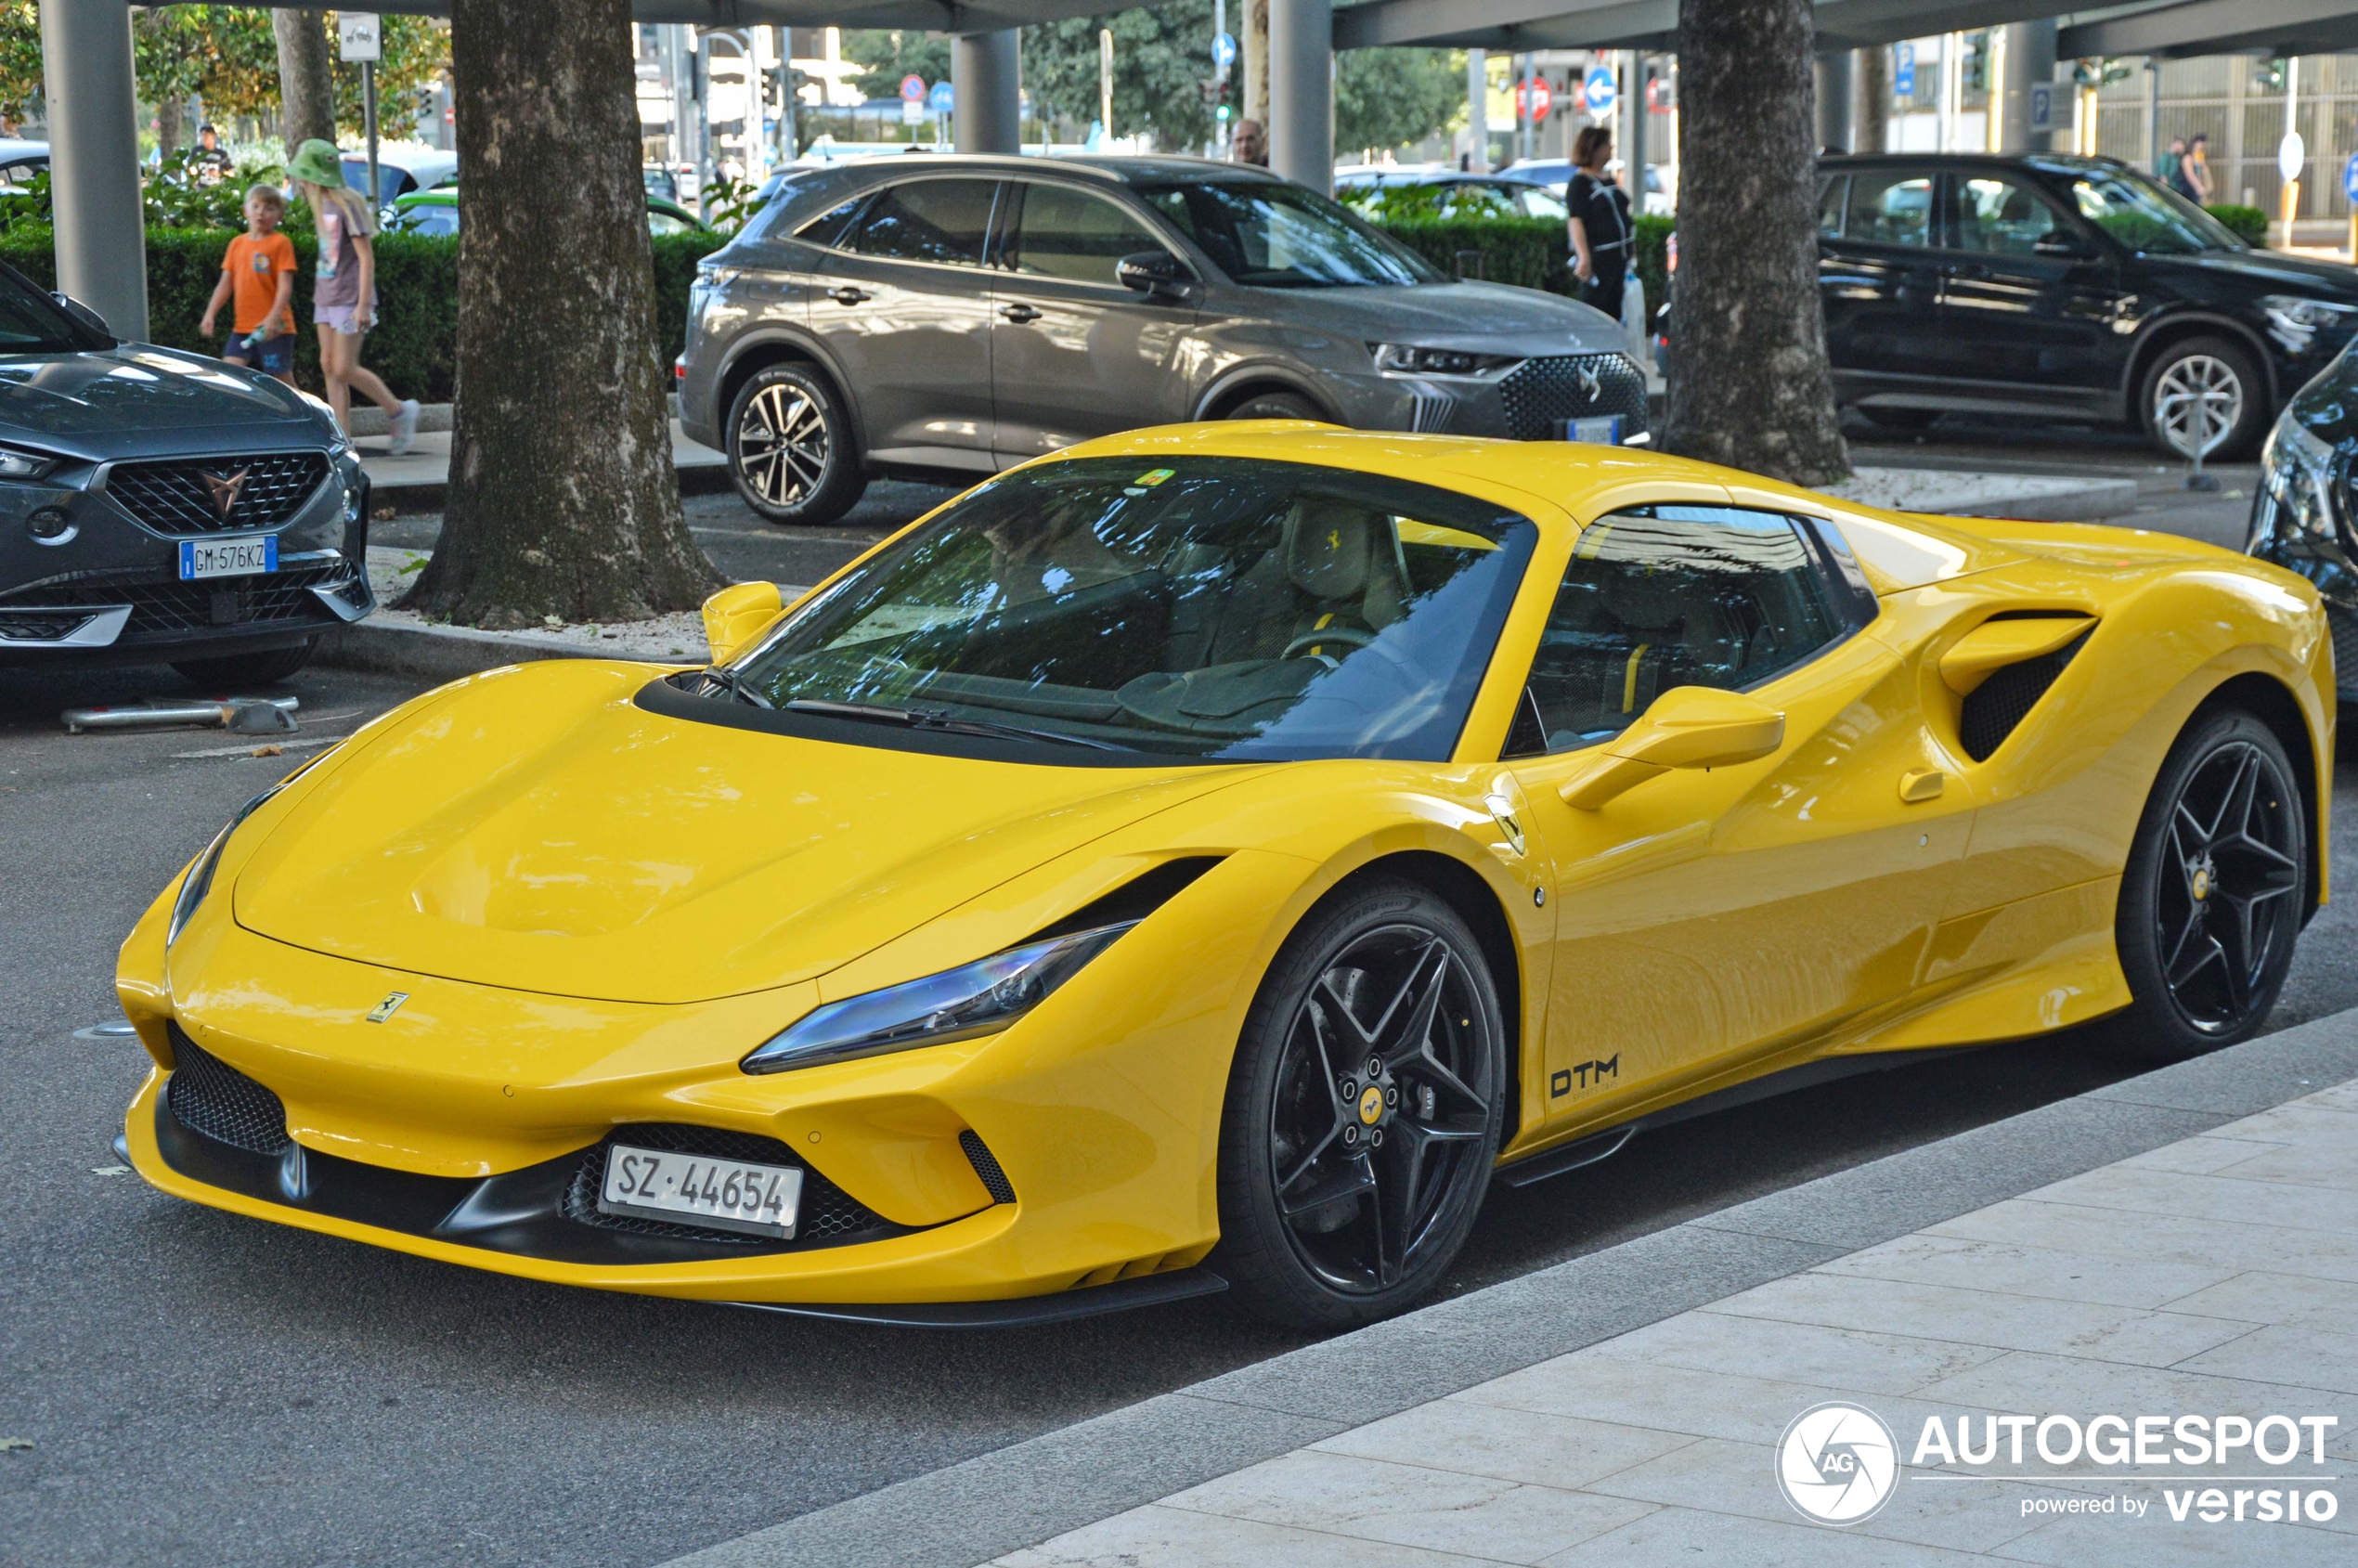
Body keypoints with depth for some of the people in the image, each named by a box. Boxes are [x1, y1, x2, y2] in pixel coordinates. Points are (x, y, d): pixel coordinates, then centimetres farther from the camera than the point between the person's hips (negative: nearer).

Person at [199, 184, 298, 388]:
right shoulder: (237, 244, 12)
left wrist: (274, 317, -24)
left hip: (273, 328, -5)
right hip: (242, 326, 5)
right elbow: (226, 283, 15)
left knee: (283, 379, 0)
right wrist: (210, 314, 7)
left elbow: (285, 285, -12)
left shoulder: (280, 243, -5)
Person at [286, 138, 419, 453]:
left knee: (344, 369, -9)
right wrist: (321, 291, 19)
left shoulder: (346, 205, -15)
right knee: (329, 367, 5)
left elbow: (366, 257, -17)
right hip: (326, 297, 9)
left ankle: (401, 411, 8)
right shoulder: (321, 206, 10)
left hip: (349, 299, -9)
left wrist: (363, 304, -20)